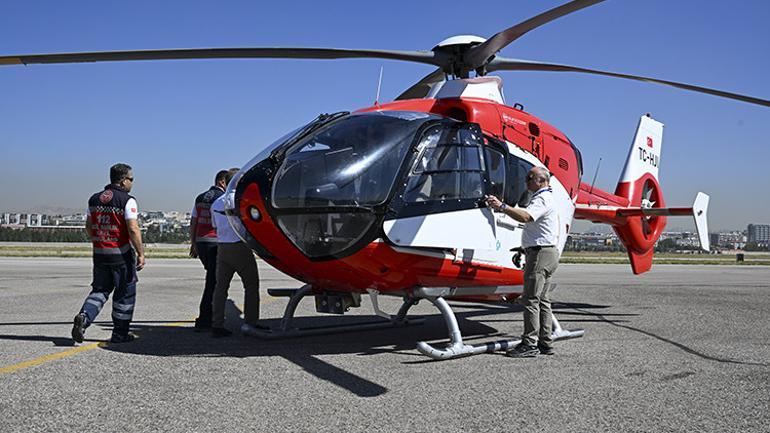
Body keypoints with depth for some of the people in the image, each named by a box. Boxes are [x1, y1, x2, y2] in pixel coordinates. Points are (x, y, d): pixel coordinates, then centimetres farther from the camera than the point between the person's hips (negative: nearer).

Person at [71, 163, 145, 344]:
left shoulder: (94, 199, 8)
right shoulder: (127, 200, -13)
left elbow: (88, 226, 14)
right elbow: (133, 229, -19)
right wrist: (141, 253, -14)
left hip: (99, 253, 6)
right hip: (121, 254, -5)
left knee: (100, 289, 17)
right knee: (125, 293, 7)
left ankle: (84, 316, -7)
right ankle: (120, 334, 13)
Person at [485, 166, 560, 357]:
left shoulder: (542, 199, -13)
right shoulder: (545, 198, 22)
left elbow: (525, 216, -33)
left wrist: (501, 206, -36)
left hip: (541, 253, -11)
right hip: (548, 251, 11)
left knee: (531, 299, -11)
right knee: (542, 299, 12)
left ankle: (529, 343, -10)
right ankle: (545, 343, 16)